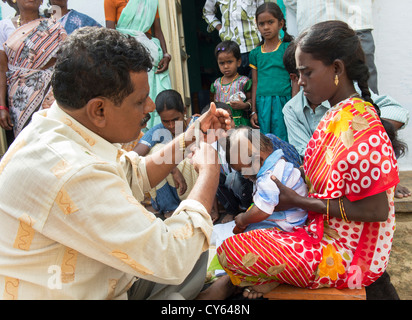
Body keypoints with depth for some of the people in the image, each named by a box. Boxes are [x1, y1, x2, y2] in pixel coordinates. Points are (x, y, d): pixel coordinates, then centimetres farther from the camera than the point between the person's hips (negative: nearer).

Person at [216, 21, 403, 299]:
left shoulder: (358, 127, -26)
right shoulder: (338, 115, 4)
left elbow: (375, 210, -24)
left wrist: (298, 201, -19)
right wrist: (286, 178, 0)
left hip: (348, 255, -9)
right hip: (325, 230, 9)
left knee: (231, 251, -17)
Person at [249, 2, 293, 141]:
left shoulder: (288, 48, 2)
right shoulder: (255, 53, 10)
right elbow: (255, 84, 12)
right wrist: (253, 111, 9)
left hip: (283, 102, -3)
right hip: (262, 105, 3)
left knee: (283, 139, -2)